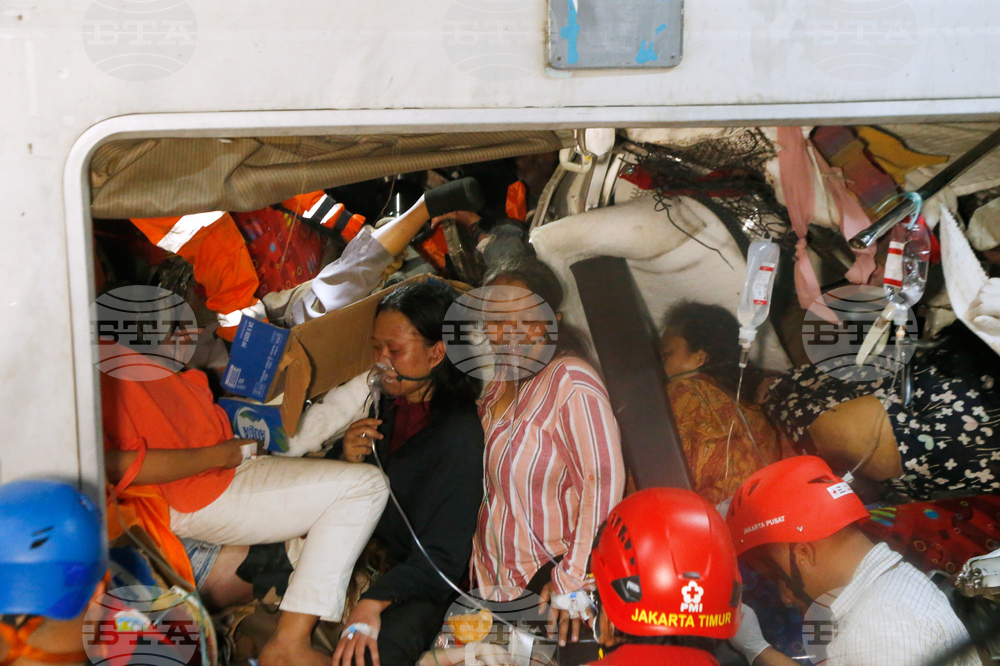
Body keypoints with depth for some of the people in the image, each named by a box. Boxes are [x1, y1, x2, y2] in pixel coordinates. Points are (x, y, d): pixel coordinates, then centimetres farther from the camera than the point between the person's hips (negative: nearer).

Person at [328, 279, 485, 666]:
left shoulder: (460, 434, -17)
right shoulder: (384, 404, 5)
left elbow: (442, 557, -19)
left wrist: (374, 602, -33)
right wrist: (346, 459, -8)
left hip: (421, 586, -8)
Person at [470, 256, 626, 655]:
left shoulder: (572, 383, -17)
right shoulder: (502, 383, 7)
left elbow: (604, 484, -22)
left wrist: (572, 581, -21)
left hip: (547, 579, -7)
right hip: (501, 581, 7)